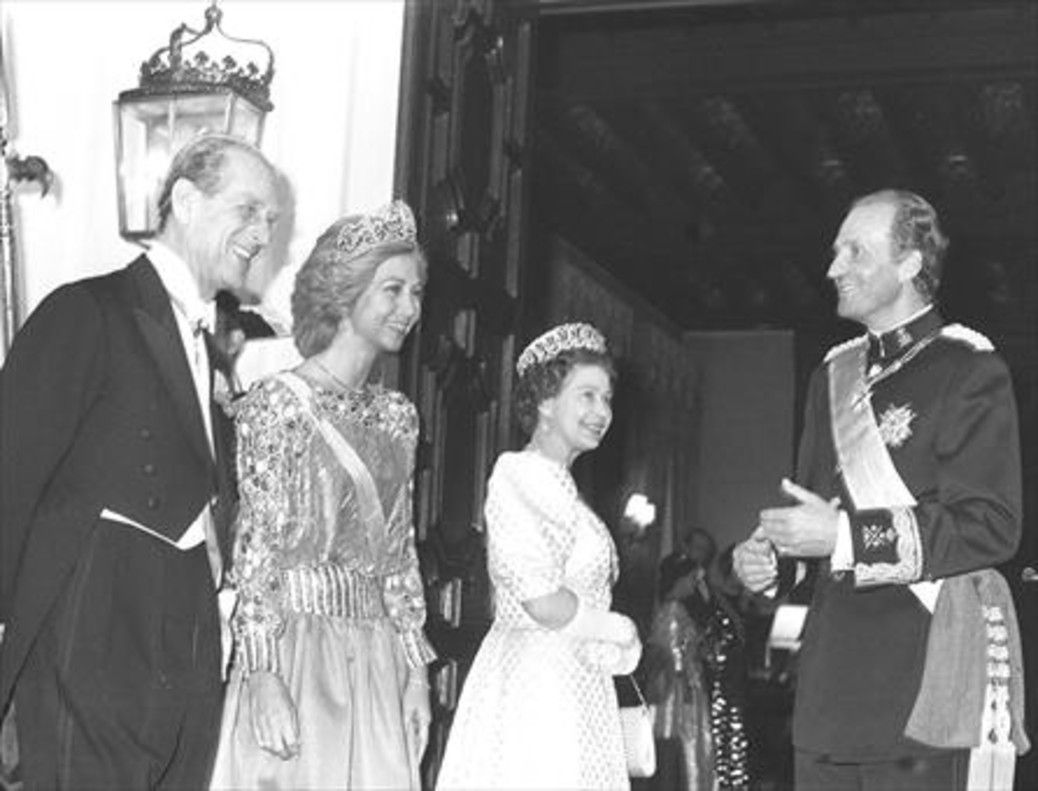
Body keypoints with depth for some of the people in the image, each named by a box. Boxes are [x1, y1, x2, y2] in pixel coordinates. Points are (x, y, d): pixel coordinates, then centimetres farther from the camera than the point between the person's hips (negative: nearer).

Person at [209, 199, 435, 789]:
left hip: (379, 658, 6)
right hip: (298, 646, -6)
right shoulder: (279, 403, -8)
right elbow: (255, 547, -11)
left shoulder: (398, 415, 11)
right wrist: (265, 680, -16)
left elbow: (401, 551, 12)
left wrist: (417, 669, 8)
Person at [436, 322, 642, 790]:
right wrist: (620, 630, -7)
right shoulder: (519, 475, -13)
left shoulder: (561, 486, 16)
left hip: (574, 687, 9)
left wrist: (614, 646, 2)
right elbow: (543, 602, -21)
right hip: (535, 686, -9)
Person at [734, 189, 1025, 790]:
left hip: (920, 670, -6)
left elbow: (992, 528, -14)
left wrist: (844, 535, -19)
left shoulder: (970, 371, -6)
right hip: (834, 666, 7)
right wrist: (769, 554, 1)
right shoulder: (834, 374, 17)